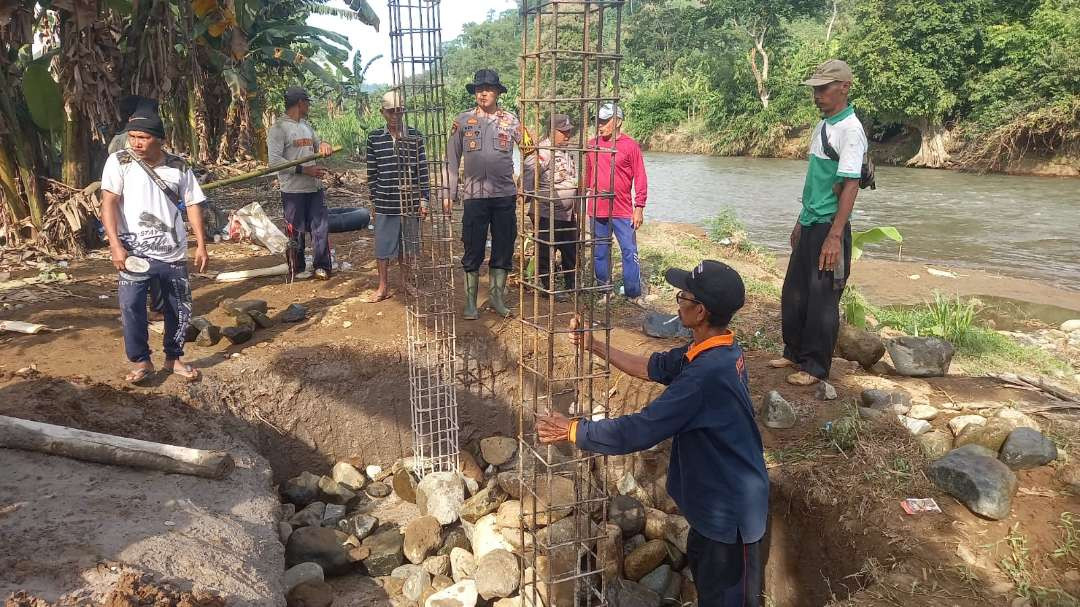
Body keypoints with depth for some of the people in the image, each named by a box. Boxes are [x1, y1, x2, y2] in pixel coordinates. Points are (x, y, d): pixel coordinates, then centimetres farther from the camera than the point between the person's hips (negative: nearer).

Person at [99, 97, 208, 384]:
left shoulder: (179, 167, 4)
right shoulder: (119, 161, -3)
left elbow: (192, 205, 7)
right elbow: (109, 203, -9)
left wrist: (201, 245, 1)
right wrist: (116, 245, -20)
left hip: (173, 253, 3)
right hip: (135, 252, -2)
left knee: (179, 307, 9)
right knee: (131, 306, -8)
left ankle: (173, 358, 27)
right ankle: (141, 361, 9)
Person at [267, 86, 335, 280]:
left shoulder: (306, 126, 15)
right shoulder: (279, 127, -10)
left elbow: (317, 147, 25)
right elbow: (274, 160, -17)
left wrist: (324, 144, -2)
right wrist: (304, 170, -22)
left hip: (315, 187, 7)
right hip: (293, 190, -7)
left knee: (321, 226, 7)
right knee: (296, 230, 4)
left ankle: (322, 266, 17)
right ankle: (298, 268, 18)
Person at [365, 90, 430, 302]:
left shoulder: (415, 137, 2)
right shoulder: (374, 138, 2)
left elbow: (422, 169, 3)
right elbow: (372, 172, 6)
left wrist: (424, 199, -1)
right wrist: (374, 200, 5)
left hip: (410, 201, 0)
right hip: (385, 203, 0)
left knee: (407, 245, 9)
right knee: (383, 246, 5)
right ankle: (383, 287, 17)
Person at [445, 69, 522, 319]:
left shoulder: (510, 120, 5)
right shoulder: (463, 121, 5)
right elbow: (452, 159, 6)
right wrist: (448, 193, 3)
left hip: (505, 195, 1)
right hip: (474, 195, -1)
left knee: (503, 250, 7)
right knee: (473, 251, 3)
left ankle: (497, 297, 22)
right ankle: (470, 301, 14)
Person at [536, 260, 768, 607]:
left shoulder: (706, 373, -34)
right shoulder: (717, 350, -3)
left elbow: (640, 431, -31)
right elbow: (653, 367, 10)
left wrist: (573, 431, -21)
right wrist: (595, 347, 7)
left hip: (731, 506, -9)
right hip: (717, 494, 9)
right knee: (701, 565, 29)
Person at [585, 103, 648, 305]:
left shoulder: (630, 145, -3)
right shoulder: (592, 145, 7)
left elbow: (640, 179, -3)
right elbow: (586, 176, 13)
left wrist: (639, 208, -7)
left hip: (623, 211, -3)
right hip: (597, 210, 3)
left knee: (630, 252, 1)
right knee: (600, 253, 10)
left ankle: (634, 294, 10)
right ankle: (604, 291, 21)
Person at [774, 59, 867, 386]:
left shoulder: (850, 130, -14)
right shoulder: (822, 126, 13)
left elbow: (850, 185, -20)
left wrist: (834, 236, -25)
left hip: (829, 227, -9)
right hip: (810, 224, 9)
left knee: (822, 298, 0)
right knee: (794, 292, 15)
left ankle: (816, 366, 11)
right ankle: (794, 352, 29)